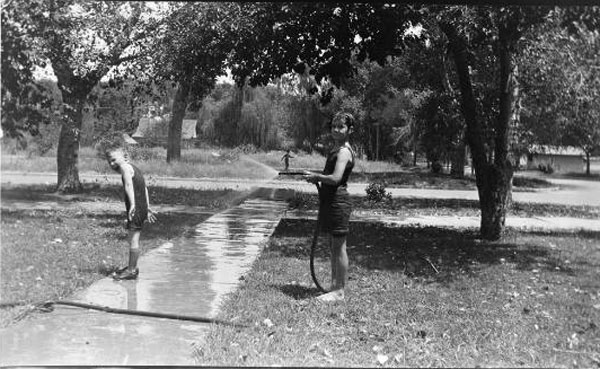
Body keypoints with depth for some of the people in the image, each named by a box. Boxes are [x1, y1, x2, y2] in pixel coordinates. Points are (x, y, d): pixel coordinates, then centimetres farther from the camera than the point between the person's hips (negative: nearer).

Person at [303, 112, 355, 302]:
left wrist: (316, 176, -12)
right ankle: (334, 285, 24)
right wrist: (317, 177, 9)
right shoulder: (336, 149, 17)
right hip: (330, 201, 10)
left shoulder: (344, 151, -13)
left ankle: (339, 291, 3)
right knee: (333, 247, 15)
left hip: (338, 201, -10)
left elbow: (335, 178, -24)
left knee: (339, 247, -4)